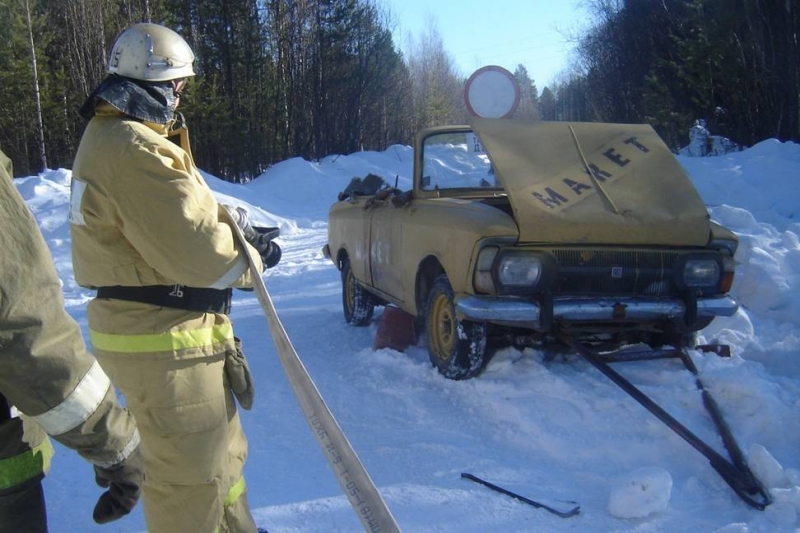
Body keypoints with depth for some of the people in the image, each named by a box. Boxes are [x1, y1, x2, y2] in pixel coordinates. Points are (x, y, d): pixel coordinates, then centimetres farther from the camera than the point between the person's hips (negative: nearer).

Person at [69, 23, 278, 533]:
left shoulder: (111, 138, 13)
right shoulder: (136, 149, -22)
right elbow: (192, 248, -25)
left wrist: (238, 237, 1)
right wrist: (251, 257, -6)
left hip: (147, 322, 11)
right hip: (164, 341, -11)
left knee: (220, 452, 26)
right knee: (191, 473, 3)